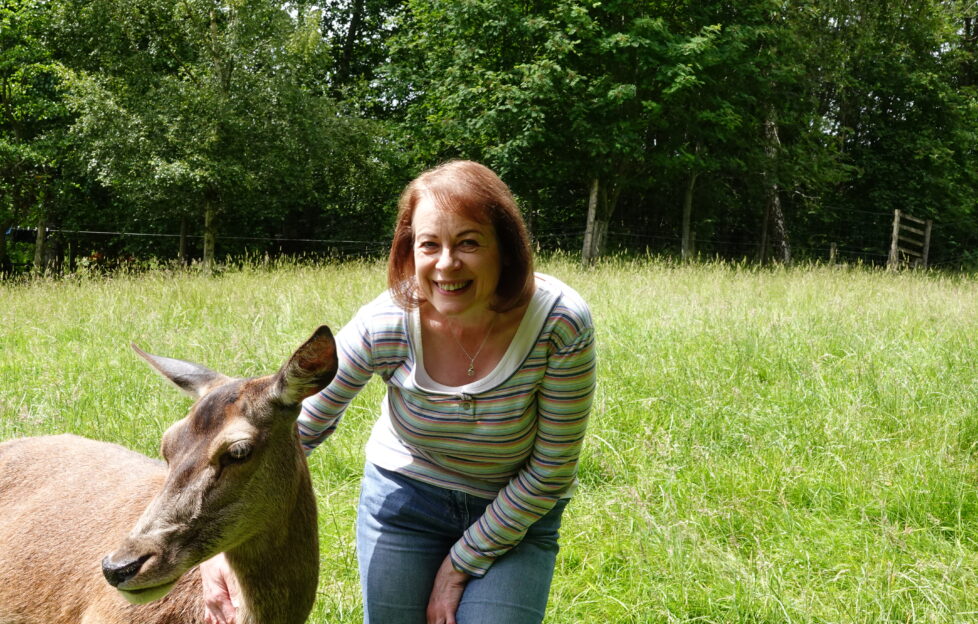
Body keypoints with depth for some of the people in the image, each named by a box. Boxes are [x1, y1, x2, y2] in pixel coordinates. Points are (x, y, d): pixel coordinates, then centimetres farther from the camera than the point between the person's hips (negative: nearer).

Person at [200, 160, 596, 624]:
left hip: (516, 515, -1)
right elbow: (296, 428, -14)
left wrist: (460, 566, -12)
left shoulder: (561, 324, -27)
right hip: (404, 497, 1)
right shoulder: (385, 324, -23)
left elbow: (551, 470, -17)